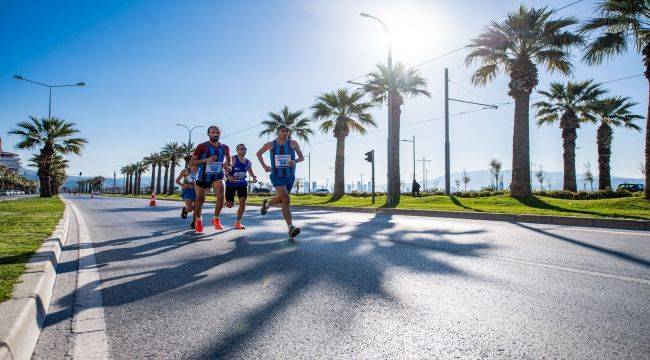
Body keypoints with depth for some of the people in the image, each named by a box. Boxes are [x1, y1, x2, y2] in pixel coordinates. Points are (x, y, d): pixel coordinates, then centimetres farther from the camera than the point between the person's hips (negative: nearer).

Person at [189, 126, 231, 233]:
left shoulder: (225, 148, -1)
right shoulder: (202, 146, -12)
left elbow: (228, 158, 21)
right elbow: (191, 162, -12)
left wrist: (227, 166, -1)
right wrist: (206, 160, -26)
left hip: (217, 176, 1)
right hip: (203, 176, -1)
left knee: (221, 194, -26)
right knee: (200, 199, 11)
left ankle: (216, 219, -7)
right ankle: (198, 220, 38)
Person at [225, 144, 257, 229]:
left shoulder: (248, 162, 2)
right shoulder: (232, 159, -14)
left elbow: (250, 172, 18)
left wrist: (254, 177, -4)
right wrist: (228, 176, -36)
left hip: (242, 184, 4)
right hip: (231, 184, -4)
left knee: (243, 202, -8)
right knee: (229, 205, 0)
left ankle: (238, 222, 6)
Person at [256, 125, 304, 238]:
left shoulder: (293, 143, 0)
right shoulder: (270, 144, 0)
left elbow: (302, 157, 5)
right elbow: (259, 154, 17)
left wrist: (295, 161, -17)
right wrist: (264, 166, 4)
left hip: (290, 176, 3)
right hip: (276, 176, -3)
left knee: (281, 199, 19)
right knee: (286, 200, -19)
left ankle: (267, 204, 53)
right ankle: (291, 228, -19)